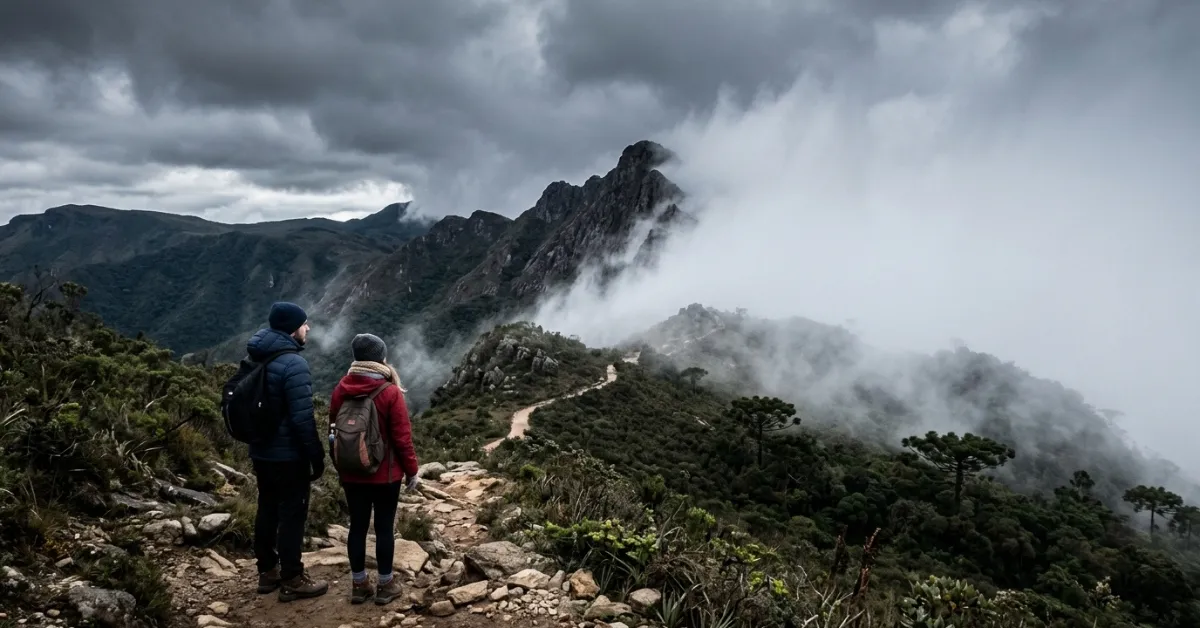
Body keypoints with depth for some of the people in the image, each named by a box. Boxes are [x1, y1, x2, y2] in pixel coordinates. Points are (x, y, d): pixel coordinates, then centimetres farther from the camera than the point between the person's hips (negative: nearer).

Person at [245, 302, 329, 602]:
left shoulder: (256, 358, 6)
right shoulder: (294, 364, -22)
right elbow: (302, 418, -23)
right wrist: (317, 456, -15)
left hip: (260, 451, 9)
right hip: (288, 455, -8)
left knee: (267, 510, 18)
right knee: (292, 515, 2)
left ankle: (267, 571, 30)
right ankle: (292, 581, 11)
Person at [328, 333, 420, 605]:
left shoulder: (340, 389, -1)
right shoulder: (390, 393, -16)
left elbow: (333, 431, 8)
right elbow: (402, 437, -14)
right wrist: (411, 470, -2)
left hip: (351, 473, 5)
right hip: (385, 474, -4)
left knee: (357, 525, 12)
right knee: (384, 527, 6)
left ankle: (358, 584, 20)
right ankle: (385, 584, 15)